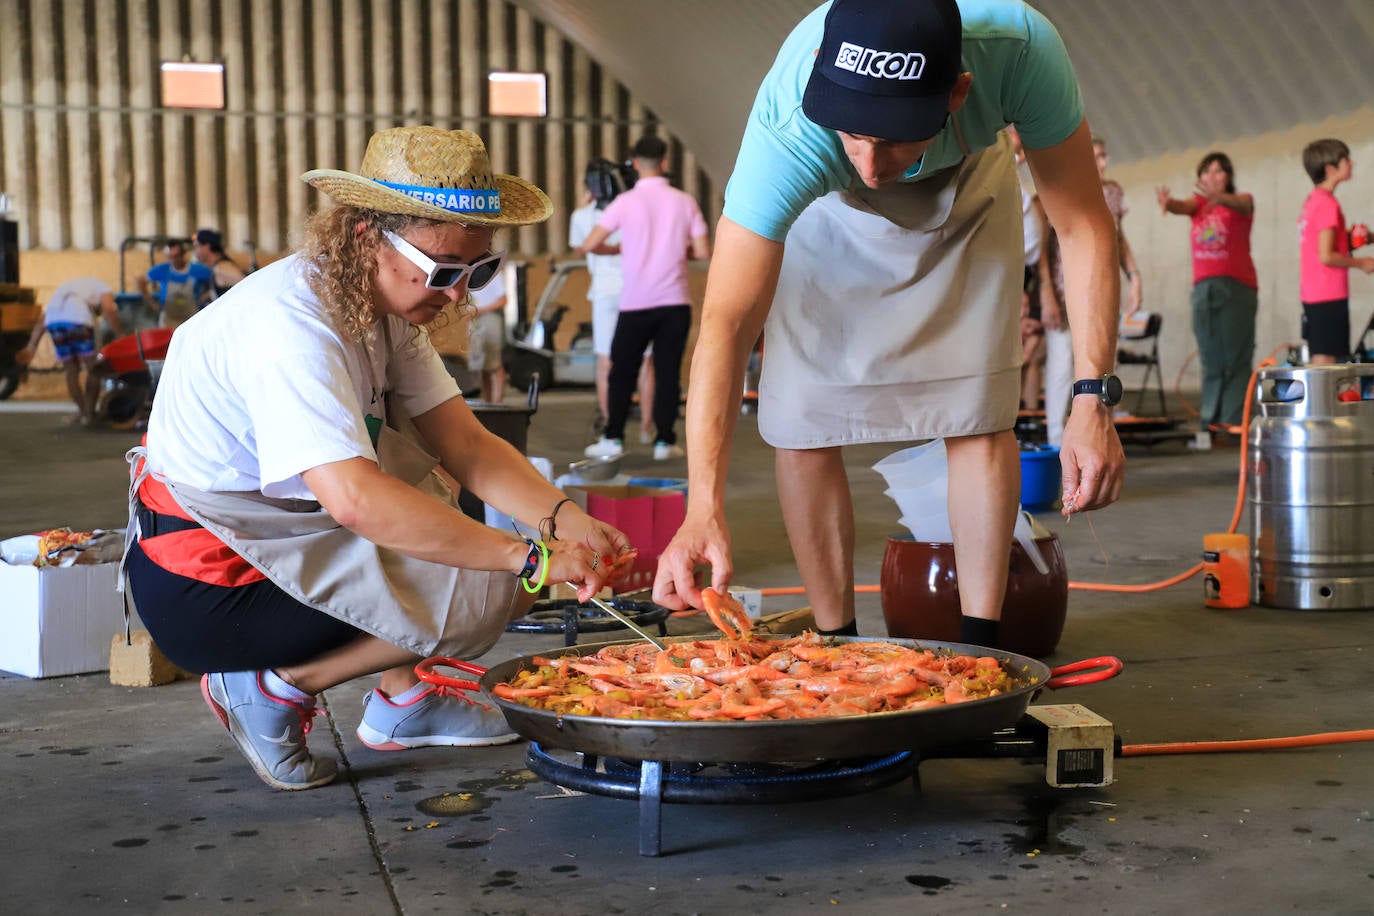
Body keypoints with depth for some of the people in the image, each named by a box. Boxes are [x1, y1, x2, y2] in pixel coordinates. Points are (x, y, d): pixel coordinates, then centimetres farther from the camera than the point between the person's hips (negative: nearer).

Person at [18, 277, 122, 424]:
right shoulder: (102, 287, 25)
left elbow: (42, 321, 29)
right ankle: (89, 413, 11)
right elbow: (108, 309, 1)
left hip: (52, 320, 5)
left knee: (71, 371, 21)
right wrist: (119, 335, 6)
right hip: (78, 319, -5)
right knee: (93, 369, 11)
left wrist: (31, 346, 22)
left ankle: (83, 410, 29)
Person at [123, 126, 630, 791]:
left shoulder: (386, 303, 2)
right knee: (490, 593, -16)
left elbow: (466, 445, -2)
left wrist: (562, 517, -18)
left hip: (267, 527, 9)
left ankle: (402, 699, 15)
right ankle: (278, 686, -3)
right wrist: (529, 556, -36)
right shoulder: (291, 324, -27)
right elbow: (355, 498, -39)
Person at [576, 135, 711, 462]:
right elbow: (703, 252, 0)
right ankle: (664, 440, 4)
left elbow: (590, 244, -6)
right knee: (668, 372, 5)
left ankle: (613, 438, 9)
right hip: (675, 300, 1)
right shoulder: (684, 202, 1)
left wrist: (581, 250, 17)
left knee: (622, 372, 9)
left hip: (636, 302, -1)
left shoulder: (626, 202, -6)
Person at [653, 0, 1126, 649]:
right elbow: (727, 320, -45)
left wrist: (1093, 402, -36)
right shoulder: (788, 126, -44)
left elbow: (1084, 228, -29)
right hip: (825, 212, -1)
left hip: (967, 193, 1)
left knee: (978, 413, -5)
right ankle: (836, 645, 5)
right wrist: (704, 510, -55)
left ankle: (981, 644, 6)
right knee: (806, 423, -9)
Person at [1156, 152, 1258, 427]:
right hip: (1203, 288, 4)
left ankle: (1233, 421, -9)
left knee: (1235, 358, -7)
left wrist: (1219, 197, -46)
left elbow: (1237, 203, -21)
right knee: (1210, 360, 4)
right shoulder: (1199, 203, 12)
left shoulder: (1243, 202, 3)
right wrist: (1168, 203, -36)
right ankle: (1210, 421, 5)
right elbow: (1183, 206, -11)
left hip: (1236, 287, -4)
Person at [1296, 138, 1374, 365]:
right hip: (1329, 295, -9)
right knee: (1325, 358, -9)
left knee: (1319, 359, 11)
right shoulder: (1328, 204, -14)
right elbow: (1326, 256, -19)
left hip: (1312, 294, 9)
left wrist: (1350, 240, 9)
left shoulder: (1312, 200, 14)